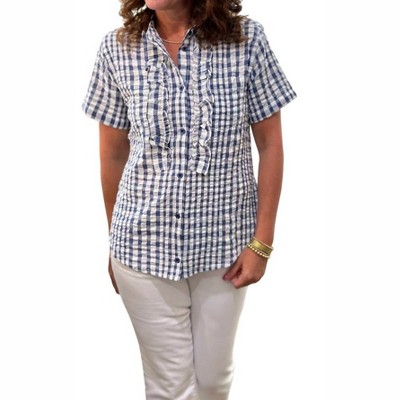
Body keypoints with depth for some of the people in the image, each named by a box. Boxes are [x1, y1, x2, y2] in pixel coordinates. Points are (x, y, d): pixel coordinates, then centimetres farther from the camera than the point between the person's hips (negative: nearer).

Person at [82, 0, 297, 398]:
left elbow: (270, 144, -3)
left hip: (225, 241, 0)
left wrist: (262, 241, -5)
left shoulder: (247, 39, -8)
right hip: (145, 242, 0)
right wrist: (116, 242, 11)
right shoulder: (116, 48, -4)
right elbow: (112, 153, 4)